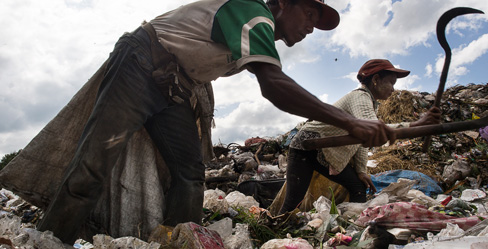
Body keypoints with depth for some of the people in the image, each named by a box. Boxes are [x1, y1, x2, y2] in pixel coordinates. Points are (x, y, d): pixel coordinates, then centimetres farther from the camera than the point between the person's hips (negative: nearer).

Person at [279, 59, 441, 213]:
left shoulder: (371, 103, 9)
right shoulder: (360, 97, -20)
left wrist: (361, 171, 5)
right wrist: (414, 125, -44)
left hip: (328, 155, 10)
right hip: (306, 147, -9)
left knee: (359, 187, 5)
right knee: (293, 204, -12)